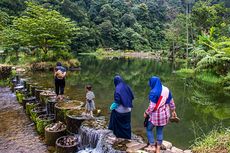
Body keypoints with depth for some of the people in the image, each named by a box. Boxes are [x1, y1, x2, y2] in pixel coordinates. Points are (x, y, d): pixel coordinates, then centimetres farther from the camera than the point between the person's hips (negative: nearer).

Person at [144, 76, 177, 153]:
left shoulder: (153, 92, -22)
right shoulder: (166, 89, -1)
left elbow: (152, 106, -21)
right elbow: (171, 101, 8)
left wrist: (146, 113, -7)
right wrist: (173, 111, 20)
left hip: (156, 115, -6)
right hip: (164, 114, 7)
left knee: (149, 129, 15)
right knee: (160, 131, 18)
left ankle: (153, 146, 15)